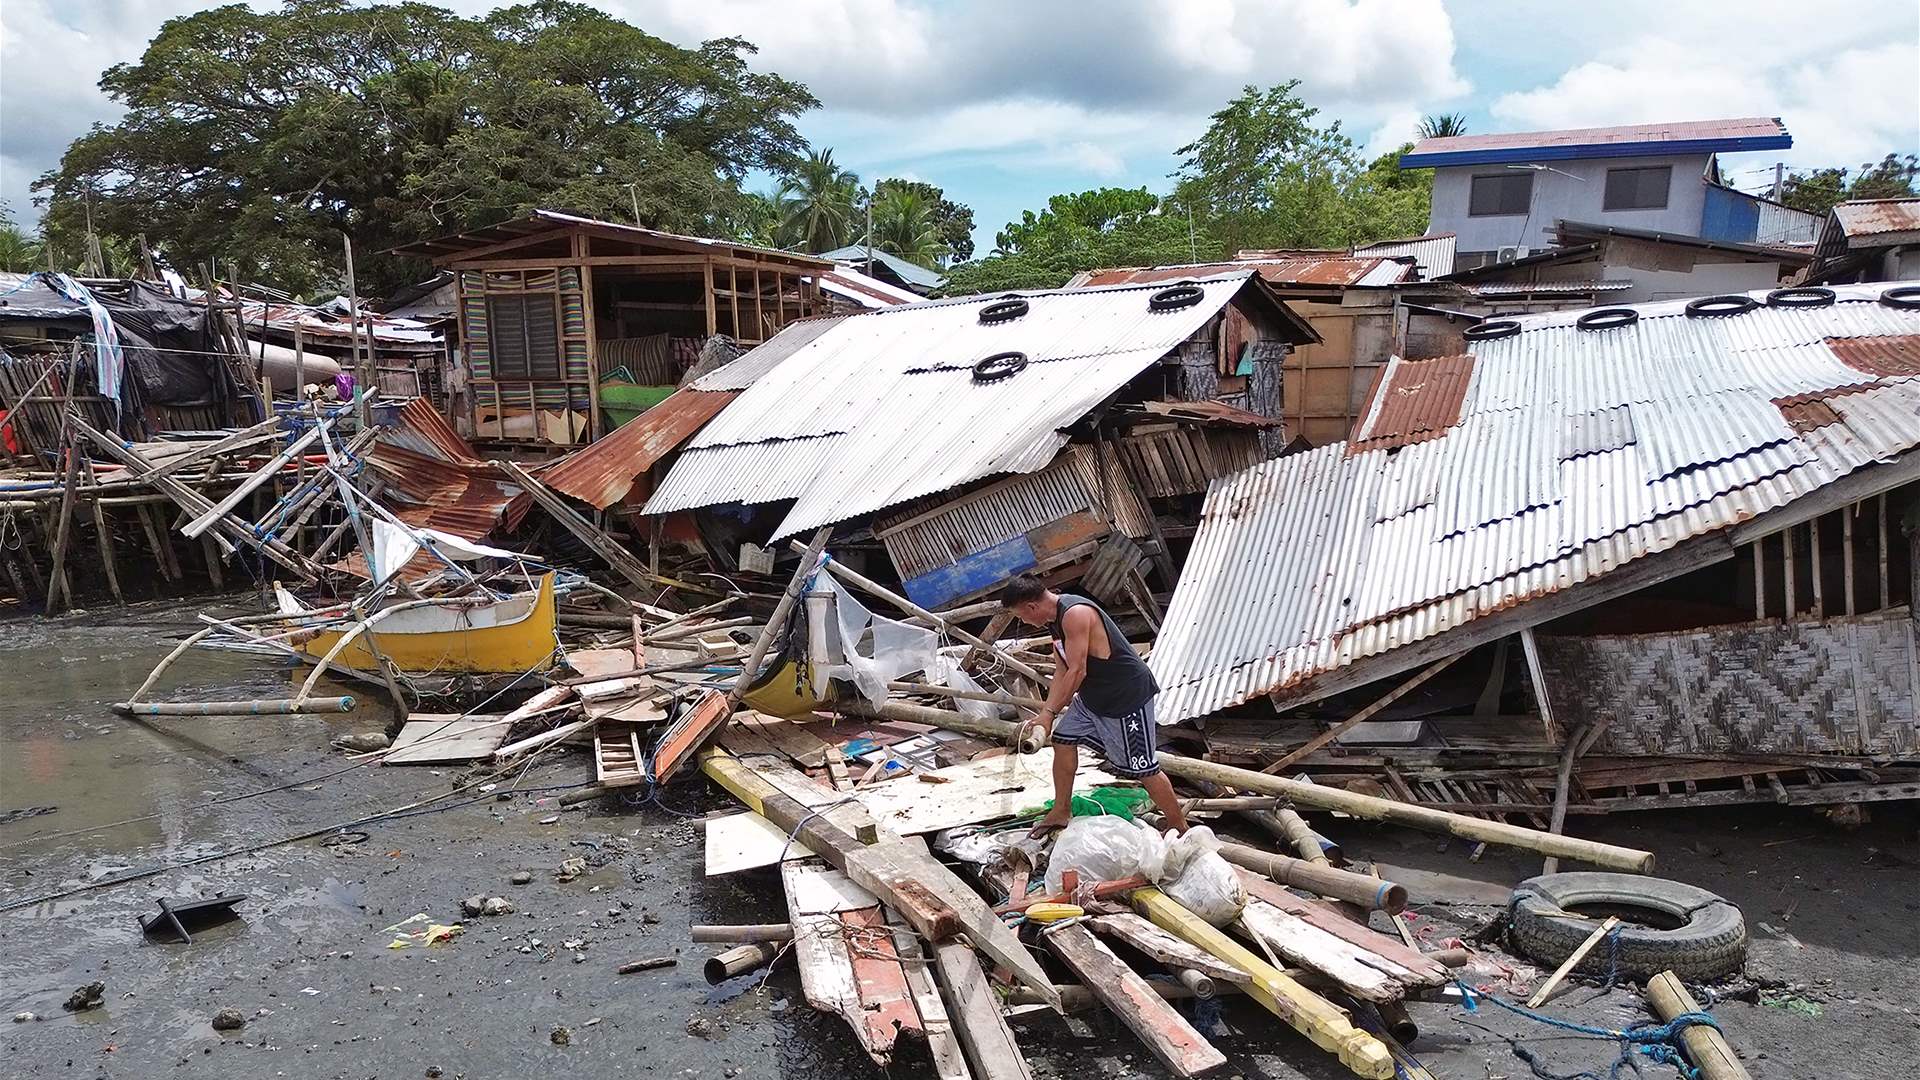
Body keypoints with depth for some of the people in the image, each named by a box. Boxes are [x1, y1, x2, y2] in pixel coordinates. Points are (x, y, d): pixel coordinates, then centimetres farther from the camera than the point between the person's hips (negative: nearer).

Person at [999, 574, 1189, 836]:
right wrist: (1046, 712, -3)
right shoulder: (1055, 617, 5)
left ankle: (1181, 830, 12)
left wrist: (1049, 714, -20)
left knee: (1143, 769, -3)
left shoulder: (1075, 614, -26)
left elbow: (1077, 671, -27)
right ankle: (1061, 812, 29)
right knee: (1063, 740, 14)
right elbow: (1062, 670, 7)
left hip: (1126, 695, -10)